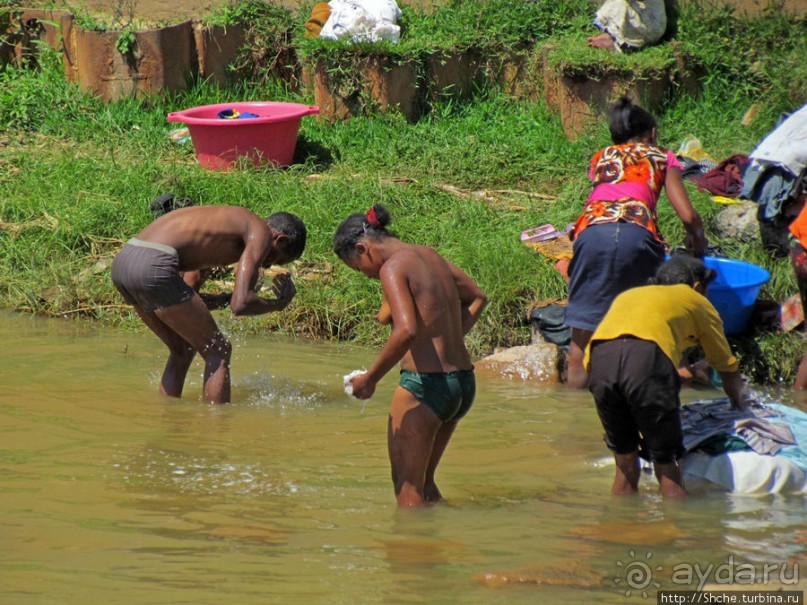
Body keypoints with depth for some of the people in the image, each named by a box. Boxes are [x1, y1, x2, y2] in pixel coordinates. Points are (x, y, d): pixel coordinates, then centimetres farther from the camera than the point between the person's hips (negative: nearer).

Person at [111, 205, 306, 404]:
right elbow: (240, 305, -6)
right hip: (153, 267, -9)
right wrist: (279, 304, 12)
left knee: (183, 349, 26)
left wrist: (229, 298, 29)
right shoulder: (260, 232, 5)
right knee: (218, 352, 5)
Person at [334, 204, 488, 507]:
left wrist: (370, 378, -18)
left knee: (407, 487, 3)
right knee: (423, 481, 21)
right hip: (463, 383, 8)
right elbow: (477, 297, 27)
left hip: (424, 385, -8)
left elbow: (407, 331, -27)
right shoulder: (431, 256, 12)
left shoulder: (393, 268, -13)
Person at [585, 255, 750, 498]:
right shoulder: (696, 301, 31)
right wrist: (740, 405, 57)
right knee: (666, 463, 4)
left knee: (625, 462, 16)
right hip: (647, 356, -4)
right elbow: (727, 368, 38)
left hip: (598, 354, 4)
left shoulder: (628, 295, 40)